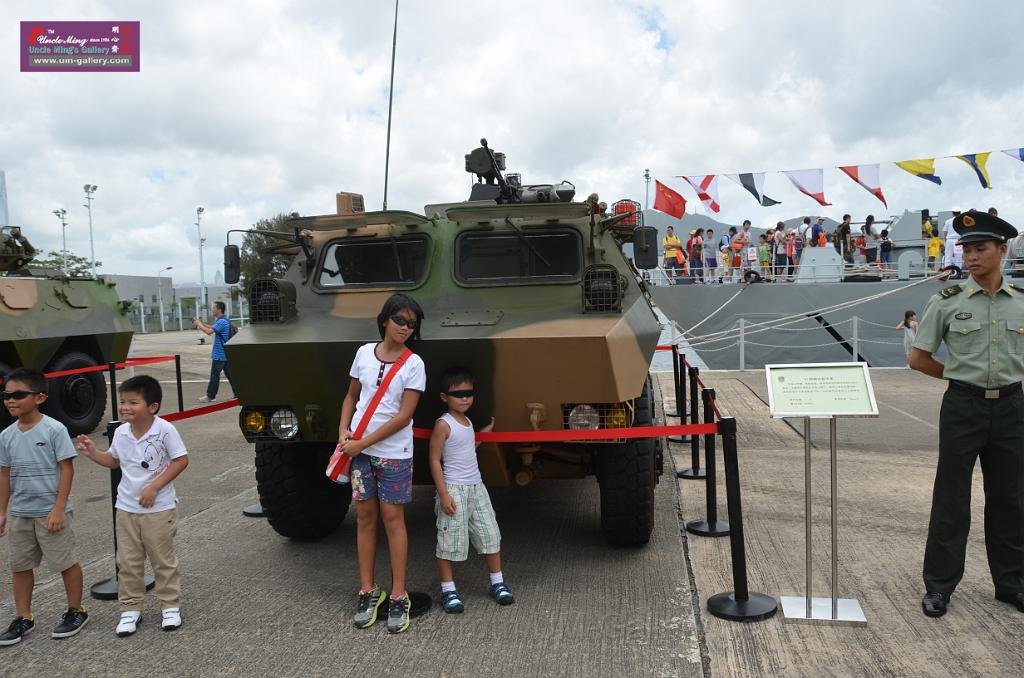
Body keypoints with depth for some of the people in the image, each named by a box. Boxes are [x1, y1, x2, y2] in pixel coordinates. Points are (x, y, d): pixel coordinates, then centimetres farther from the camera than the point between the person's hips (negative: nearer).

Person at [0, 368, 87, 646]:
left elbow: (67, 469, -14)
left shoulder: (54, 429, -14)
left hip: (50, 511, -6)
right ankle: (23, 618, 29)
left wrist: (58, 509, -17)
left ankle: (76, 611, 22)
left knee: (65, 562, 6)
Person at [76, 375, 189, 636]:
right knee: (128, 563, 11)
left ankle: (171, 605, 22)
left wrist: (154, 487, -19)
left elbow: (181, 460, -15)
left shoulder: (165, 430, -18)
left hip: (159, 509, -5)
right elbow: (114, 461, 16)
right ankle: (130, 608, 24)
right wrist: (93, 453, -3)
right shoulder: (121, 432, -1)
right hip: (126, 508, 5)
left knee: (163, 561, 8)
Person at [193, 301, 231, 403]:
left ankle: (210, 396, 6)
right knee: (229, 373, 11)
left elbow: (209, 331, -26)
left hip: (219, 355, -10)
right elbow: (212, 328, 24)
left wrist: (199, 324, -11)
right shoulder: (224, 321, 14)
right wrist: (201, 323, 13)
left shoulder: (221, 322, -19)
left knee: (214, 375, -1)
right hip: (225, 354, 10)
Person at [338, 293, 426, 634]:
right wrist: (343, 431, -2)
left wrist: (362, 443, -13)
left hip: (394, 453, -3)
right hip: (358, 450, 3)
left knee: (392, 519, 2)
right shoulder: (364, 352, 2)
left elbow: (404, 416, -13)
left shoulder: (413, 364, -9)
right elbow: (351, 396, 13)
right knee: (365, 518, 9)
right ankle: (368, 591, 20)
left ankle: (398, 597, 12)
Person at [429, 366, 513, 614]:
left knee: (490, 534, 9)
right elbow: (435, 460, -13)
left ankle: (497, 583, 22)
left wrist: (483, 434, 15)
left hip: (476, 486, 8)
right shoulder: (443, 424, -12)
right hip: (454, 489, -7)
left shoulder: (467, 422, 11)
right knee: (450, 540, 0)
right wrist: (443, 494, -17)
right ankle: (448, 590, 13)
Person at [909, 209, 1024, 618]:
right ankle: (938, 586, 13)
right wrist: (961, 375, 2)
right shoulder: (947, 302, -4)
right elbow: (918, 358, 0)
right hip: (963, 406, -3)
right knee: (951, 499, 3)